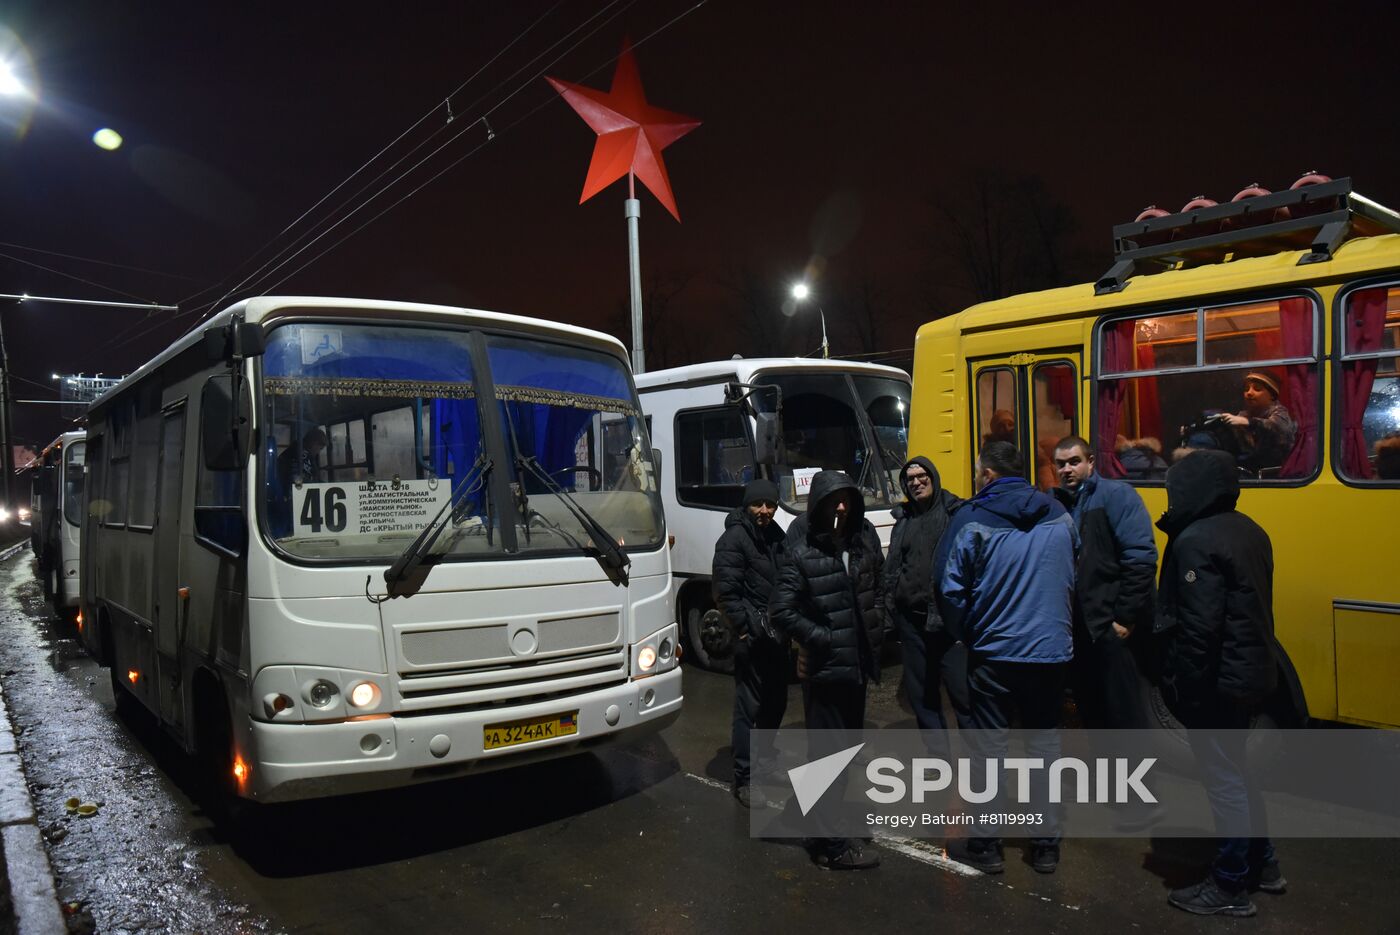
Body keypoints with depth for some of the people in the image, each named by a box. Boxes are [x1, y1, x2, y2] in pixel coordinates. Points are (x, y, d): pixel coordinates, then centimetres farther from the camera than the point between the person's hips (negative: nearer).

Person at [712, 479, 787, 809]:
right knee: (749, 707, -5)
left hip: (777, 635, 8)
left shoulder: (775, 536, 12)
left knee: (776, 702, 19)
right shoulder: (734, 539, -12)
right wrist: (745, 628, -17)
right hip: (752, 637, -8)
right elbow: (725, 591, -16)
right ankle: (742, 780, 3)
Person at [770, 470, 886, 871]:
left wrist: (877, 625, 7)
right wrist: (823, 639, -15)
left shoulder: (864, 540, 3)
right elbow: (782, 610, -14)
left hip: (858, 664, 7)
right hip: (824, 669, -7)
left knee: (848, 746, 20)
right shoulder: (802, 553, -15)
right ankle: (833, 845, 7)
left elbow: (878, 587, 19)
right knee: (829, 753, -2)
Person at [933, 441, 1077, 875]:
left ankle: (986, 842, 14)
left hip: (993, 652, -3)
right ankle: (1047, 842, 19)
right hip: (1051, 649, 4)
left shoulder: (972, 518, -11)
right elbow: (1075, 576, 11)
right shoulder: (1059, 515, 3)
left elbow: (950, 587, -10)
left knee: (990, 743, 7)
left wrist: (964, 633, 5)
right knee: (1045, 740, 13)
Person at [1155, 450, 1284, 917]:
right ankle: (1263, 865, 37)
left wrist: (1185, 688, -18)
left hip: (1217, 680, -10)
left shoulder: (1196, 541, -21)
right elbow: (1253, 609, 15)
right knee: (1235, 771, 23)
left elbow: (1198, 628, -25)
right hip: (1250, 673, 10)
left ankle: (1229, 889, 15)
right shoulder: (1249, 532, 9)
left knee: (1224, 781, 2)